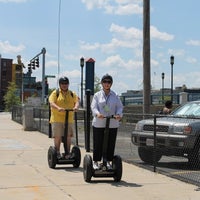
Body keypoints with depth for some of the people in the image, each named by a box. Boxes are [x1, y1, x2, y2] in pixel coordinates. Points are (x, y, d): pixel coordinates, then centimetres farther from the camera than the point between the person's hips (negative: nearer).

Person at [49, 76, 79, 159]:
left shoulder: (72, 94, 13)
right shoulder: (55, 93, 2)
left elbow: (77, 101, 0)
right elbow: (51, 103, -11)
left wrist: (76, 106, -24)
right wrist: (58, 108, -30)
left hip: (69, 119, 3)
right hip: (57, 119, -3)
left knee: (68, 136, 3)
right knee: (57, 137, -1)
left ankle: (67, 153, 12)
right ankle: (57, 153, 11)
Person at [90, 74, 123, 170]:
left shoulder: (115, 96, 10)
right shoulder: (97, 95, 6)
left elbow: (120, 107, 2)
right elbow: (93, 107, -4)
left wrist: (118, 114, -19)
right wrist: (97, 114, -25)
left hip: (112, 124, 1)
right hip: (99, 124, -1)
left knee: (111, 144, 4)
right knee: (98, 144, 2)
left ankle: (108, 161, 18)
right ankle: (95, 162, 14)